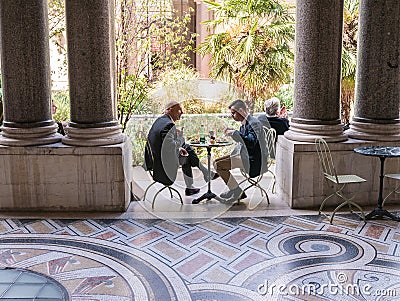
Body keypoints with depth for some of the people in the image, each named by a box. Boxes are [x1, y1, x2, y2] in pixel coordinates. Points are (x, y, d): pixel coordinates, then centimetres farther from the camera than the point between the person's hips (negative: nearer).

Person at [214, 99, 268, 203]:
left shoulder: (253, 123, -17)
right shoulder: (244, 123, 13)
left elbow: (252, 142, -30)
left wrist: (235, 133, -26)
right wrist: (233, 132, 11)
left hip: (252, 159, -11)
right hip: (243, 154, 11)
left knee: (219, 165, -19)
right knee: (216, 162, 11)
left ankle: (236, 191, -5)